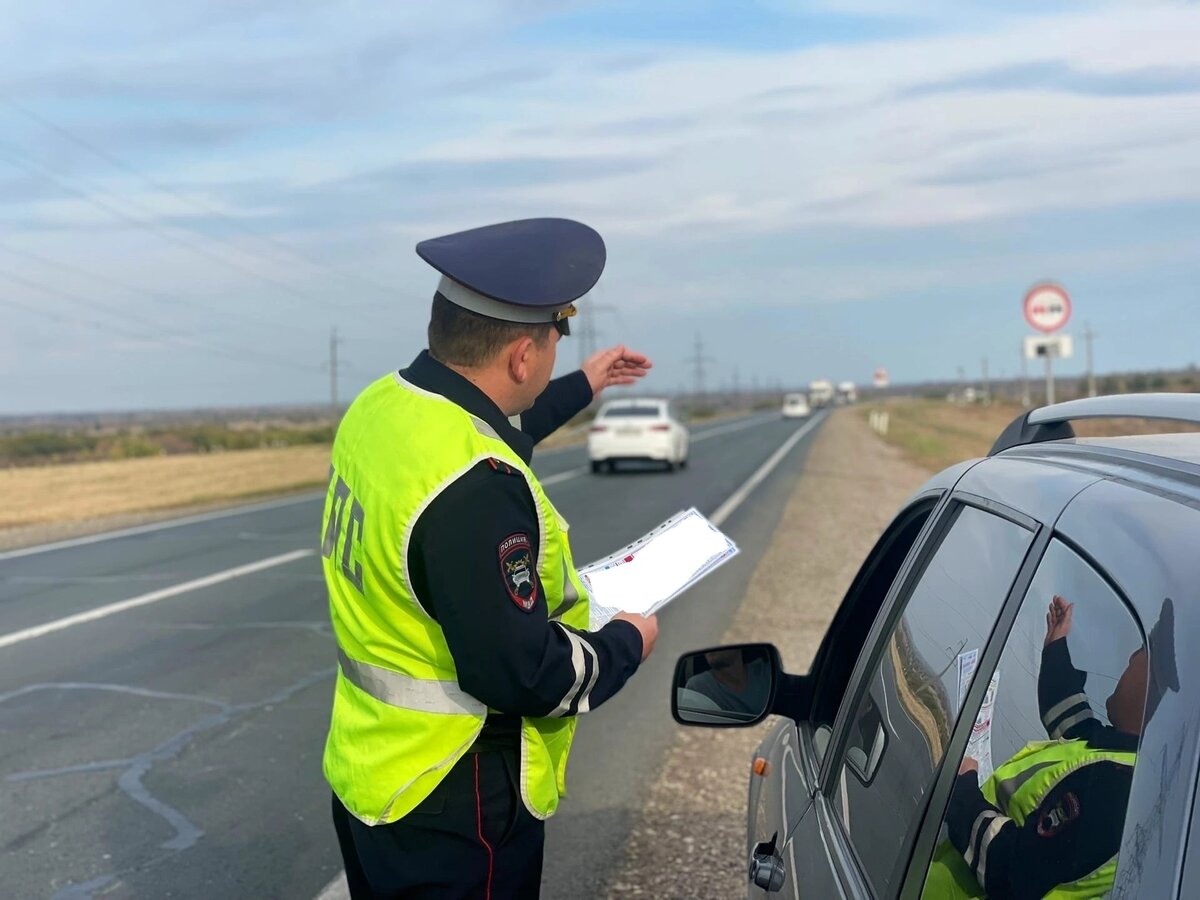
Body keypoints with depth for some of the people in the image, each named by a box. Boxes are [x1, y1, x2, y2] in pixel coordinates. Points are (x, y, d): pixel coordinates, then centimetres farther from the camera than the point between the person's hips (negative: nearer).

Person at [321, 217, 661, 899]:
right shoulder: (475, 490, -31)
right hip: (451, 815, -8)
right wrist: (627, 644, -8)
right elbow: (526, 676, -27)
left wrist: (581, 388, 32)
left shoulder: (382, 406, -3)